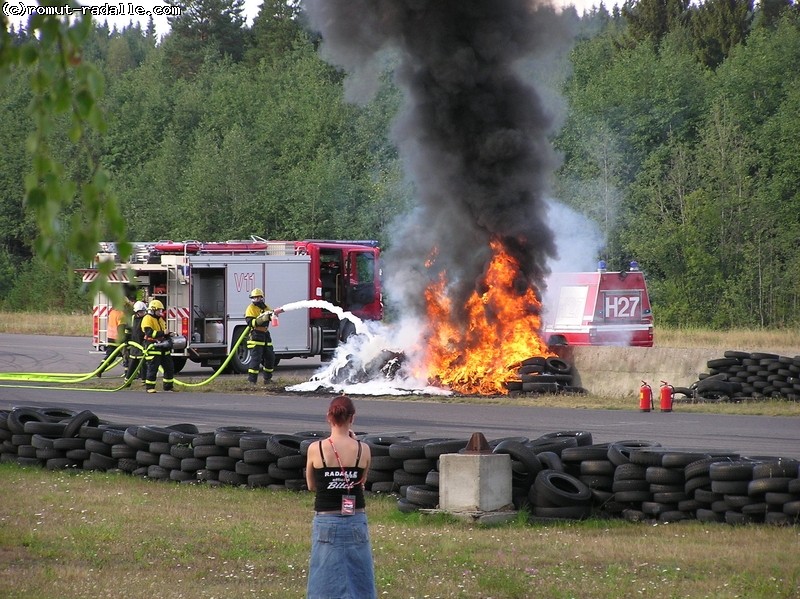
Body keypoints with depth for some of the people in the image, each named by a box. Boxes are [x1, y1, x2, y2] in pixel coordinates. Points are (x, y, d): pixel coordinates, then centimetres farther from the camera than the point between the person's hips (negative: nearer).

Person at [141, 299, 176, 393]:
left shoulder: (160, 319, 18)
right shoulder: (147, 319, -10)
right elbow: (149, 333, -23)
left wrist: (168, 334, 8)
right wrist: (163, 333, -25)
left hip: (163, 347, 9)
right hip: (152, 347, -9)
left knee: (169, 367, 9)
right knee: (152, 368, -7)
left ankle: (168, 386, 18)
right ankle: (149, 387, 0)